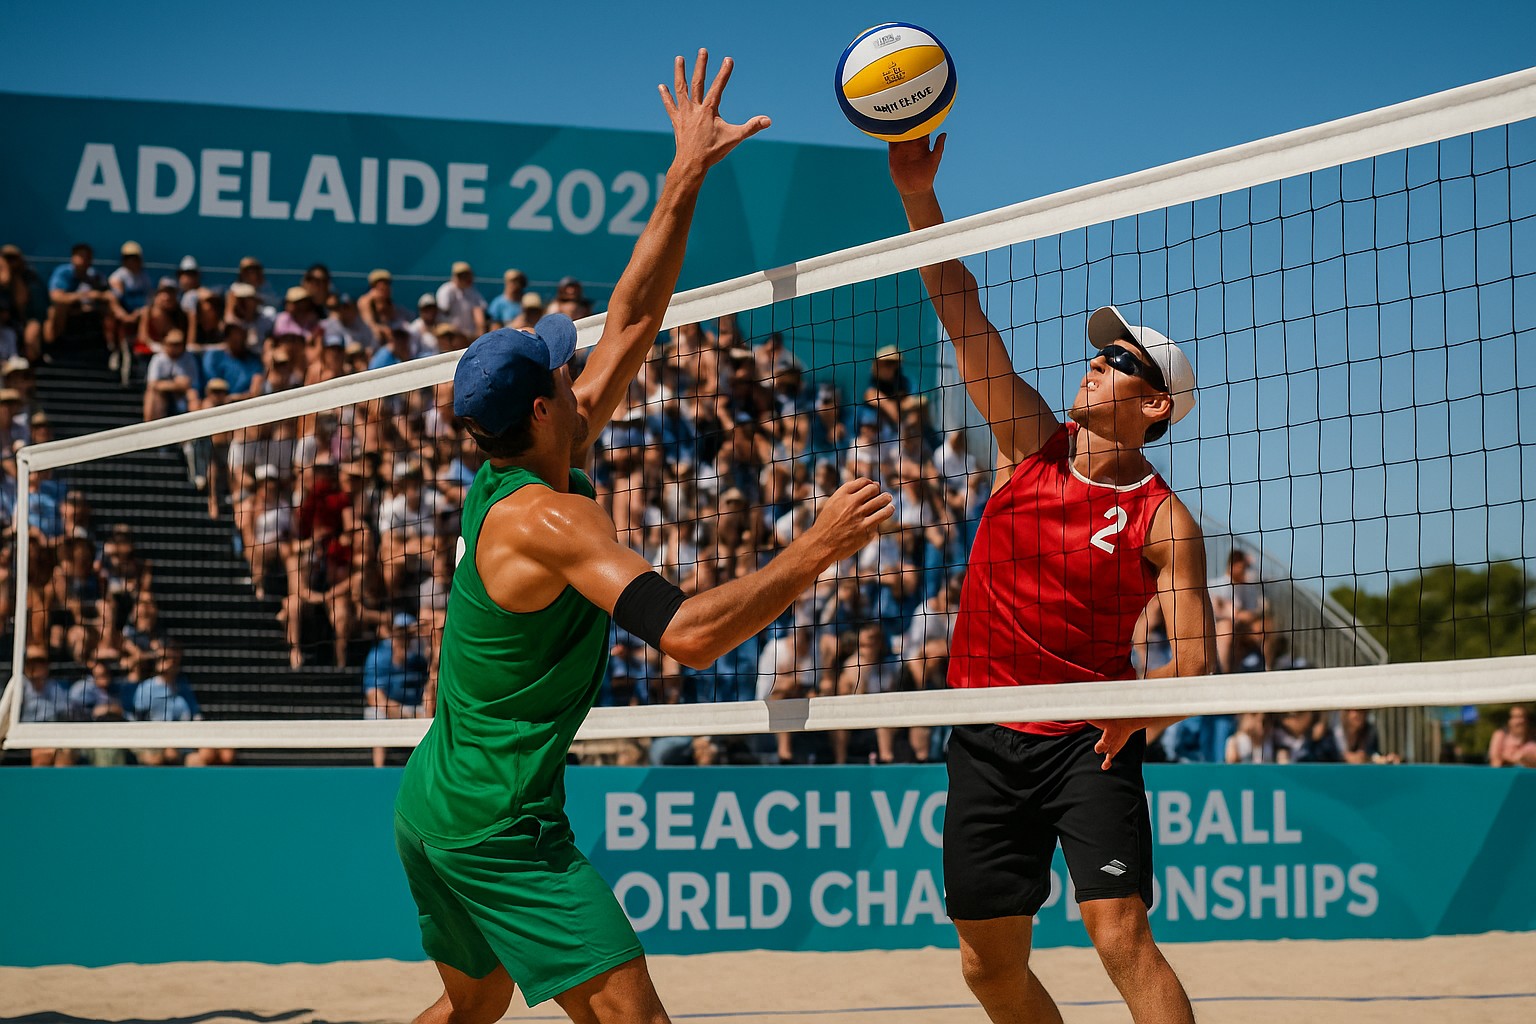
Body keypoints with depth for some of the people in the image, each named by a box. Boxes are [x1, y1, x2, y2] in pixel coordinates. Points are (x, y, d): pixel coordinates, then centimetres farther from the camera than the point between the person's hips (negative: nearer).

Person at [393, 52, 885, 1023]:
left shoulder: (515, 474, 6)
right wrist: (818, 549, -23)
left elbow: (631, 323, 11)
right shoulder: (546, 514, -20)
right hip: (500, 823, -10)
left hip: (432, 804, 10)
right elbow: (689, 631, -30)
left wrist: (687, 174, 11)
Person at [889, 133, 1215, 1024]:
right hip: (987, 739, 5)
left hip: (1088, 740, -4)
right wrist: (918, 192, -10)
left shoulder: (1165, 521, -8)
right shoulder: (1032, 443, 2)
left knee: (1121, 935, -18)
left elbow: (1196, 658, -10)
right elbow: (963, 314, -2)